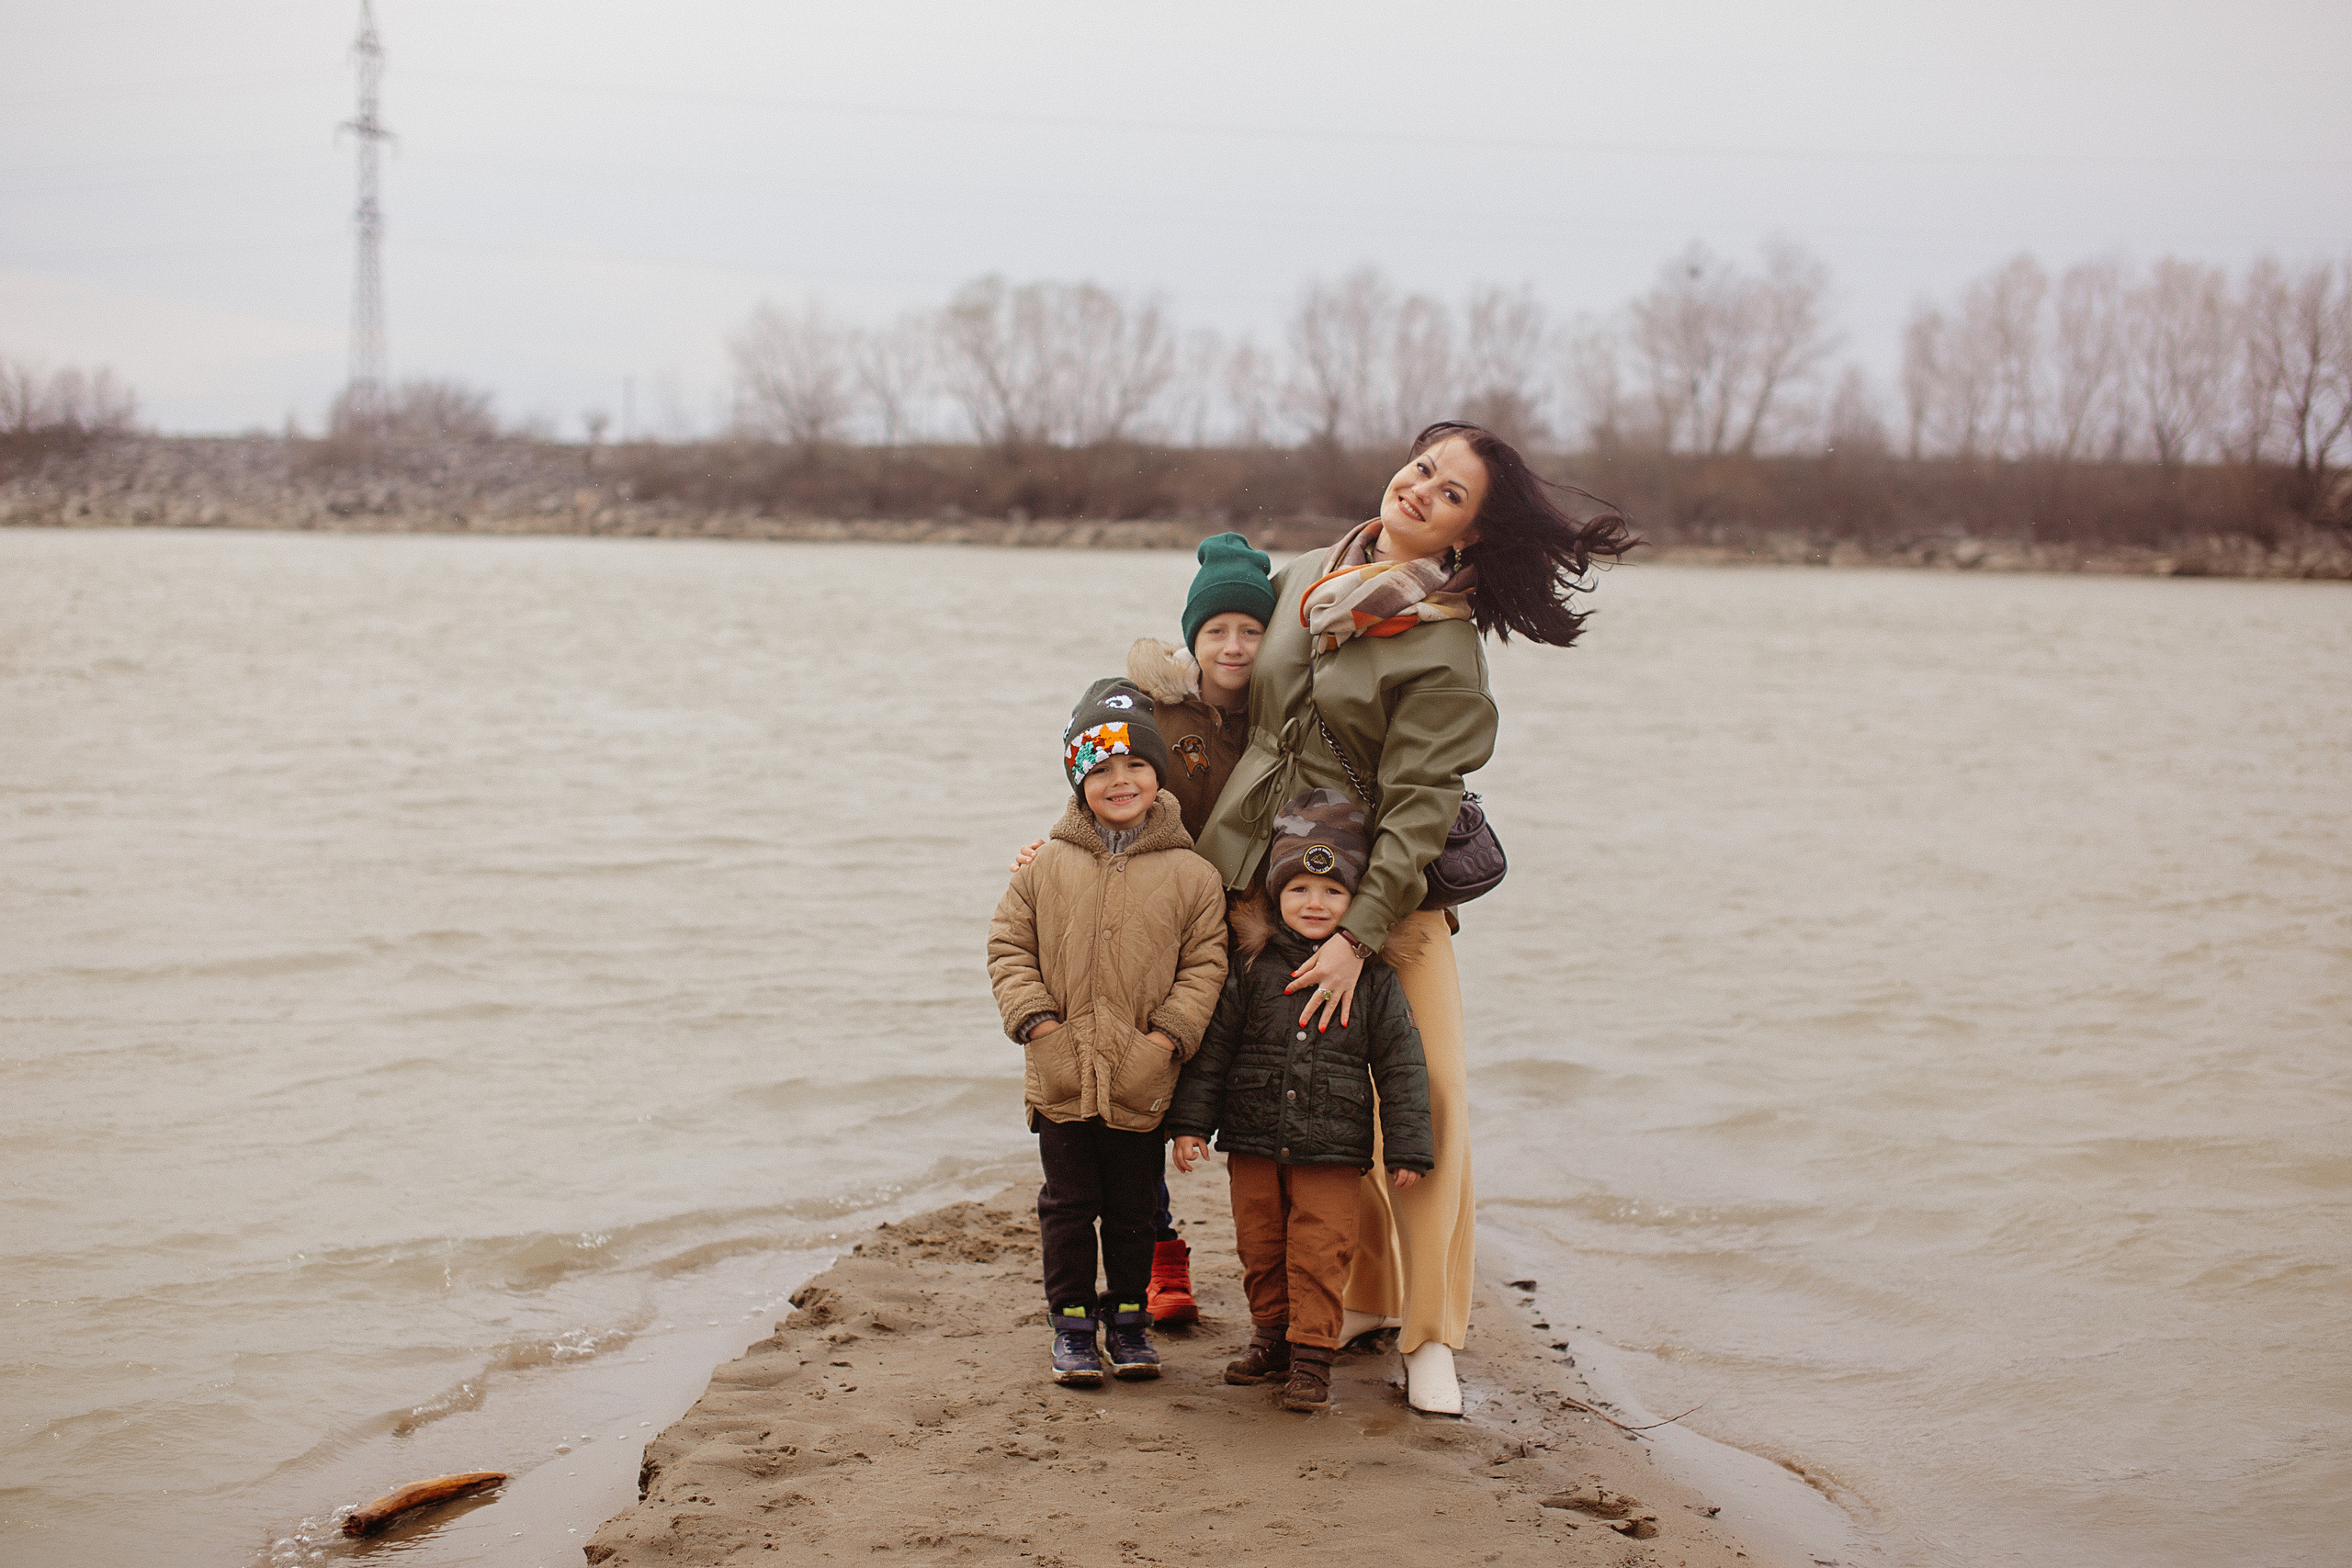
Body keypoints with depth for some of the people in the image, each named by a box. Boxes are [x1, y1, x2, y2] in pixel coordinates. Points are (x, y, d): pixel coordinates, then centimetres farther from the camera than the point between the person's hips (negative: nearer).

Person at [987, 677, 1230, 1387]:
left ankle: (1129, 1319, 27)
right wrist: (1039, 1023, -8)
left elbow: (1204, 966, -1)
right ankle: (1073, 1323, 20)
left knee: (1133, 1211, 12)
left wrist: (1164, 1040, -11)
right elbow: (1008, 948, 4)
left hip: (1141, 1085, 0)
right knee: (1068, 1207, 8)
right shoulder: (1046, 867, 0)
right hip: (1060, 1081, 0)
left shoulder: (1191, 875, -2)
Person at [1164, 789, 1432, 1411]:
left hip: (1332, 1149, -2)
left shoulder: (1372, 976, -3)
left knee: (1321, 1251, -2)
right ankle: (1272, 1335, 29)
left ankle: (1313, 1354, 9)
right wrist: (1190, 1121, 0)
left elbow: (1400, 1064, 0)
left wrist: (1406, 1149, -2)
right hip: (1253, 1143, 2)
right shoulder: (1250, 964, -1)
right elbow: (1212, 1046, 3)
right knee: (1261, 1246, 12)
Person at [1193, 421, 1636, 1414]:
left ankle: (1430, 1332, 3)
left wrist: (1359, 937, -21)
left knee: (1430, 1096, -8)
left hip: (1382, 891, -4)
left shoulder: (1448, 647, -9)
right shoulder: (1306, 580, 8)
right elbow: (1237, 694, 22)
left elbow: (1417, 804, -14)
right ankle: (1362, 1295, 21)